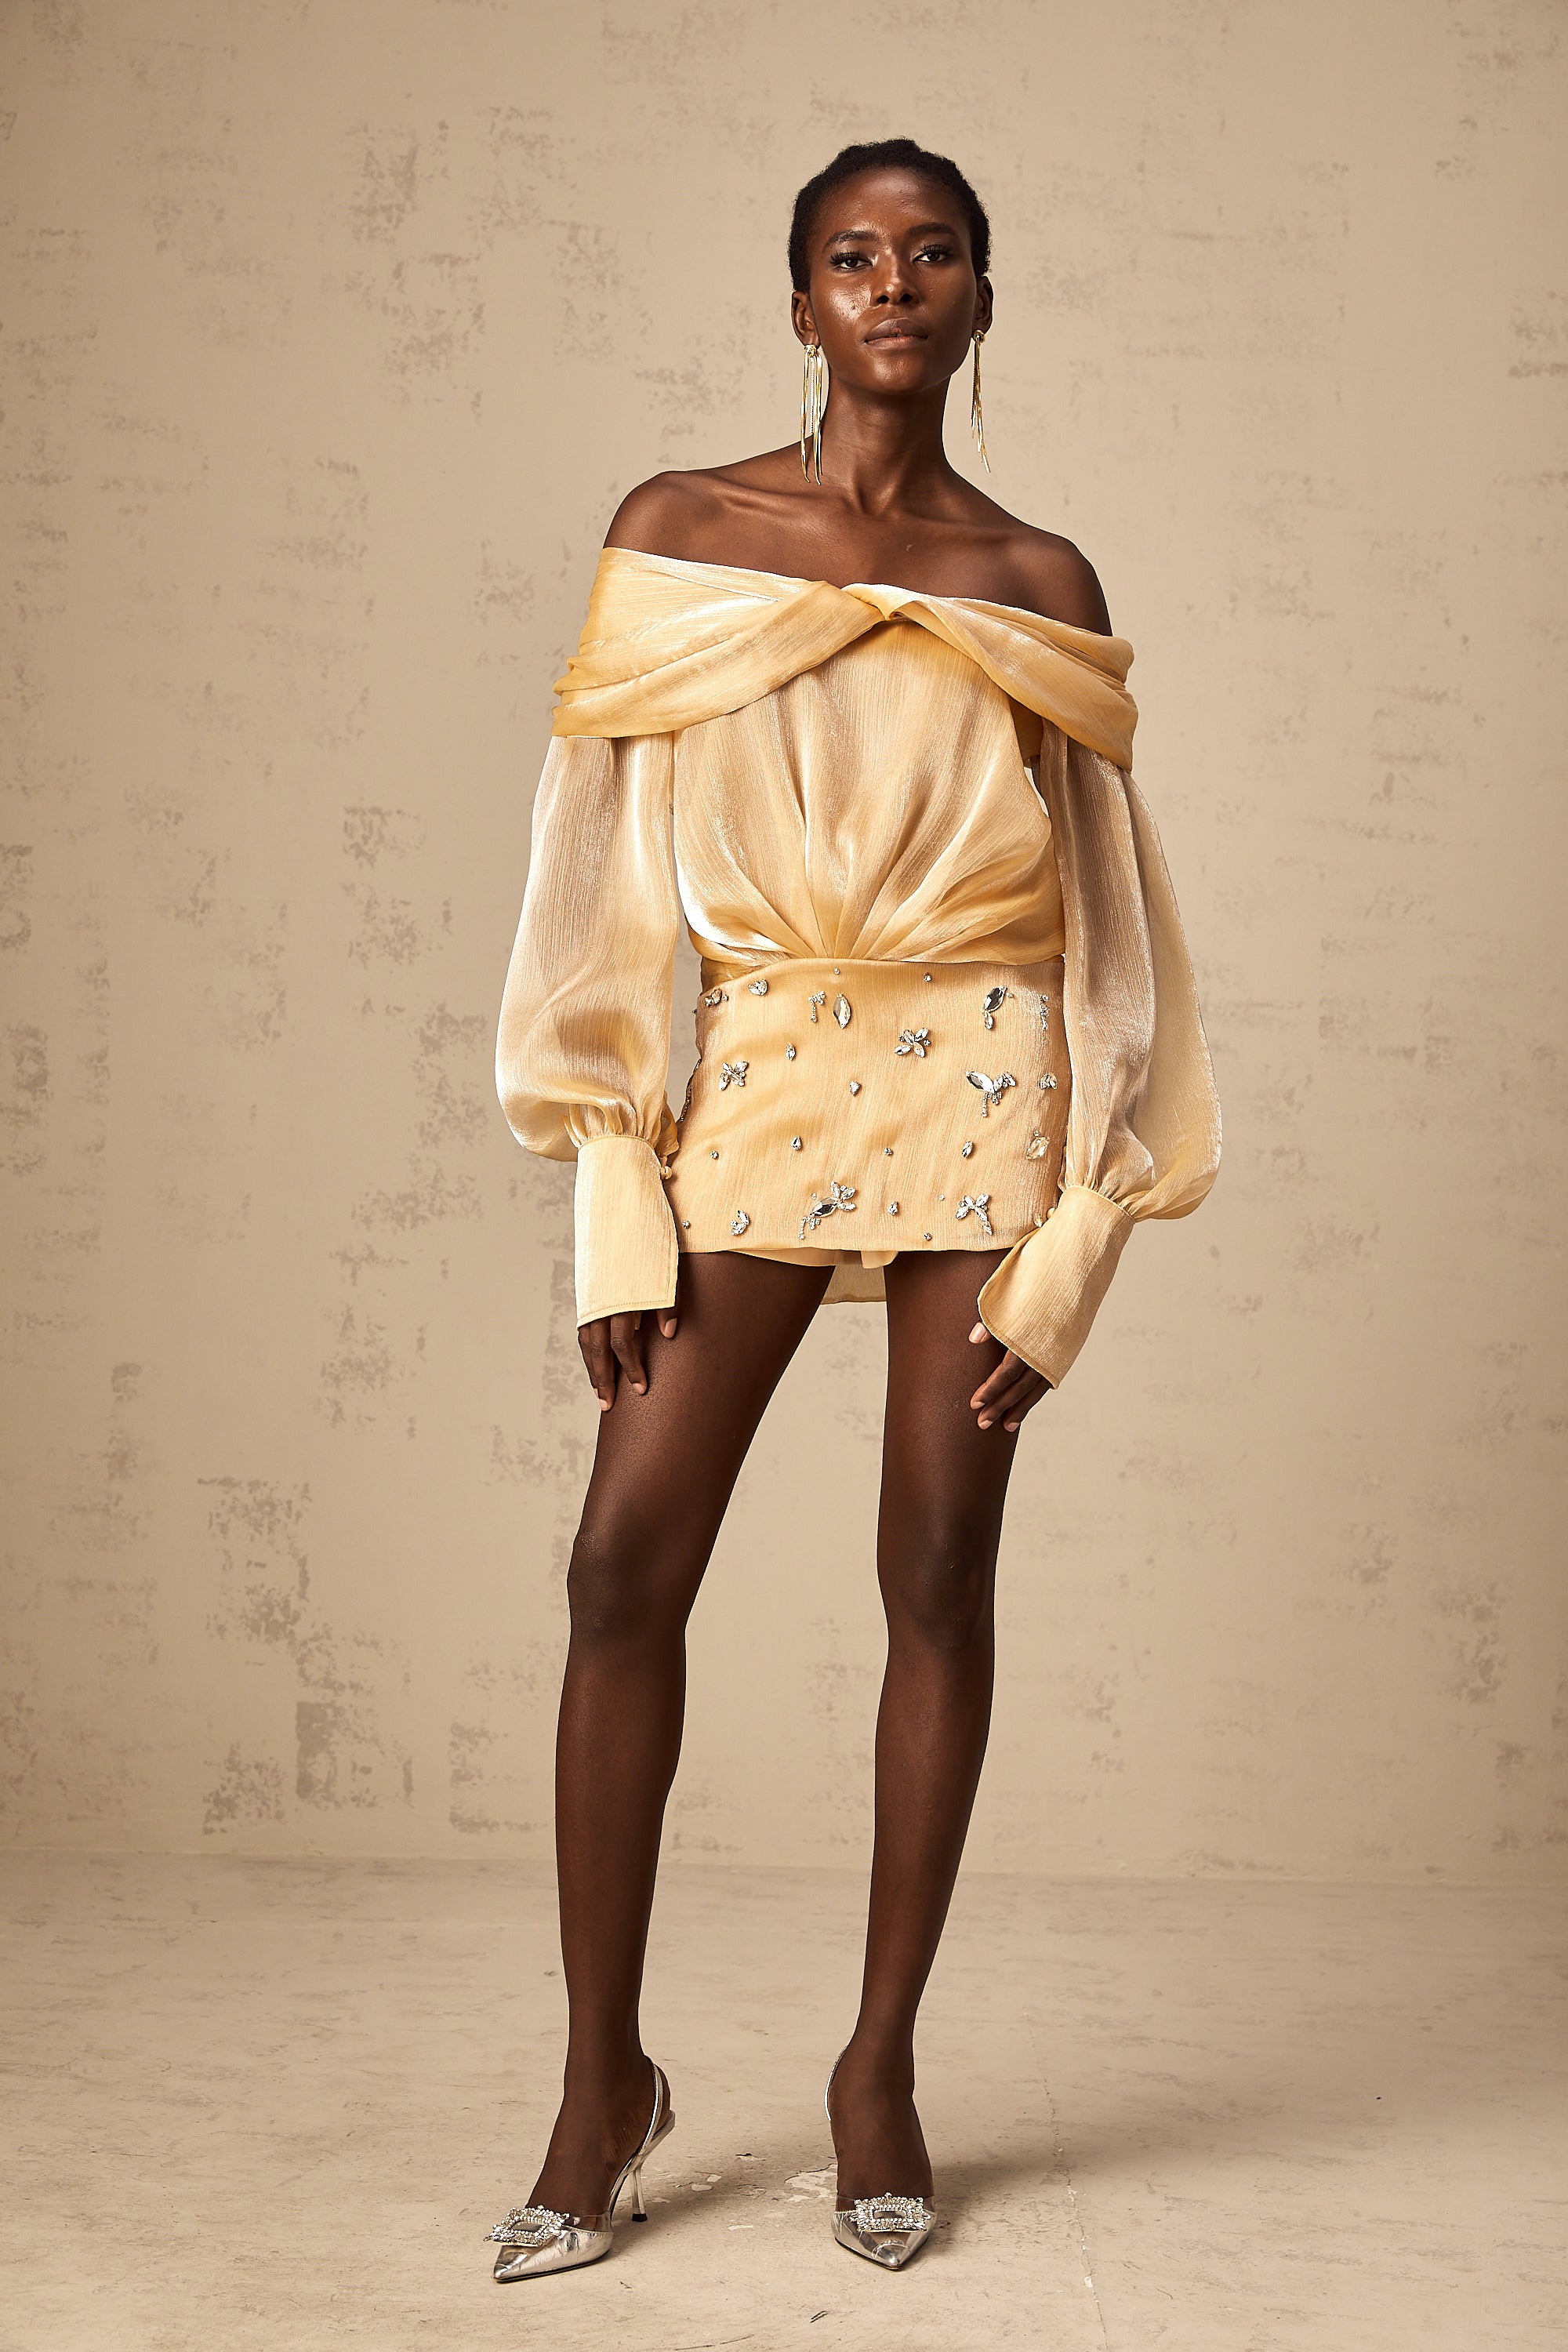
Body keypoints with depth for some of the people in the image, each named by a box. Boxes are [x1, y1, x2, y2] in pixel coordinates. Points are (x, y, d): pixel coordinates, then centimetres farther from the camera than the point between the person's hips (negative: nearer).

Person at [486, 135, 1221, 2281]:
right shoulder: (678, 533, 5)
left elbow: (1098, 913, 6)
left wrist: (1070, 1237, -3)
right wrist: (616, 1215, -4)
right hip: (758, 1076, 0)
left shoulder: (1041, 584, 6)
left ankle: (883, 2064, 17)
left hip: (980, 1075, 0)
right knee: (626, 1561, -6)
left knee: (941, 1573, 2)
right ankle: (605, 2072, 9)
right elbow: (607, 882, 2)